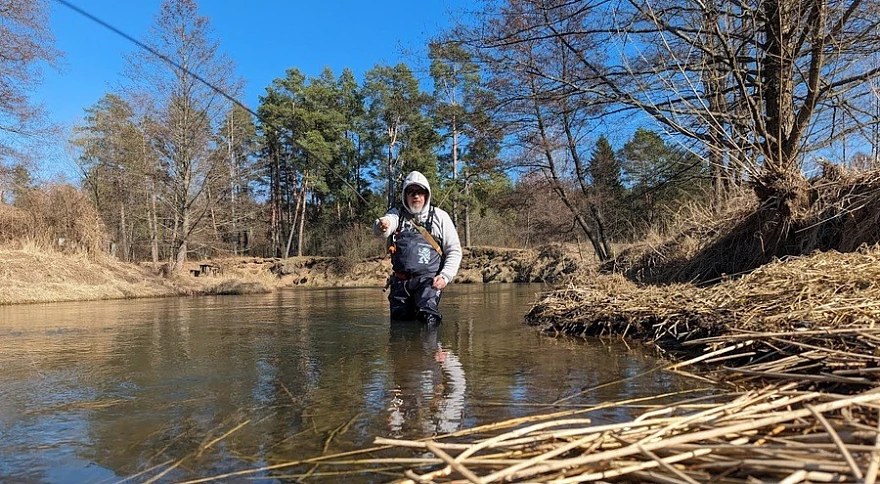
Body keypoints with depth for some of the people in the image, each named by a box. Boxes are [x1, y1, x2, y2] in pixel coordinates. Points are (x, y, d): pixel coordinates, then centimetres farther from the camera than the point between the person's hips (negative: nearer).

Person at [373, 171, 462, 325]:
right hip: (400, 282, 3)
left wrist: (445, 276, -6)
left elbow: (454, 251, 8)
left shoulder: (440, 216, 7)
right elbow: (387, 222, -14)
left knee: (428, 318, -23)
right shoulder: (397, 214, 10)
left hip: (428, 280, -2)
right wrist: (382, 225, -39)